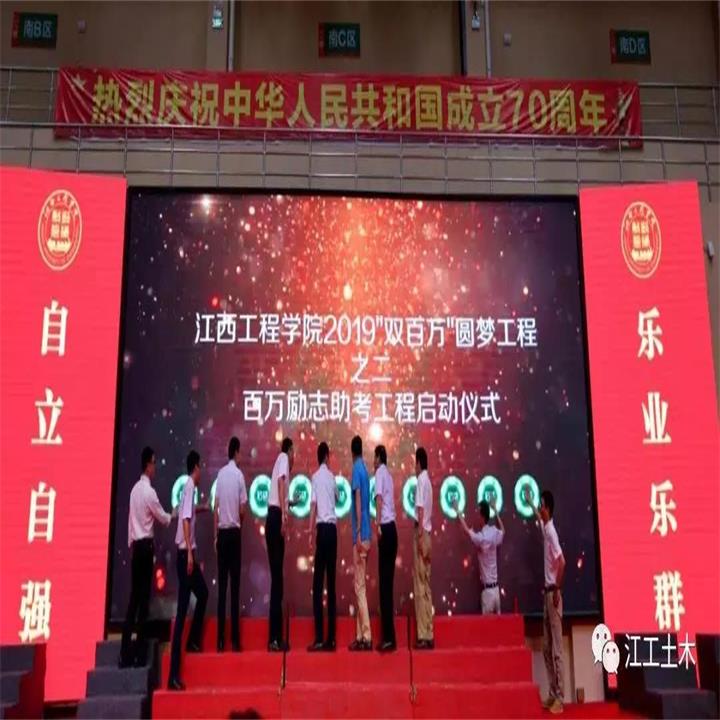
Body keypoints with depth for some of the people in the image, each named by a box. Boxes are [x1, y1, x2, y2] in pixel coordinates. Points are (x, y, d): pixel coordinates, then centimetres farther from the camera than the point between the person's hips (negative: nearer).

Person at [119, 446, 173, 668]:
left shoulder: (135, 489, 10)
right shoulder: (149, 491, -13)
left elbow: (131, 518, 14)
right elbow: (163, 518, -2)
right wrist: (173, 516, 18)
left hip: (136, 544, 7)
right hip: (145, 546, -7)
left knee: (134, 597, 8)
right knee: (144, 598, -3)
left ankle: (126, 653, 9)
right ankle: (140, 654, 0)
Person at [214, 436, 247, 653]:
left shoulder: (220, 474, 3)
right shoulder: (239, 475, -5)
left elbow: (216, 507, 4)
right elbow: (242, 509, -5)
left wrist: (215, 535, 11)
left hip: (222, 532, 3)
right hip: (234, 532, -3)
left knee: (222, 585, 5)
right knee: (234, 586, -1)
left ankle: (221, 640, 5)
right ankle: (234, 639, 0)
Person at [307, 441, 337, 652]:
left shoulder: (316, 476, -1)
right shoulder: (331, 477, 12)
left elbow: (313, 505, -9)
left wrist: (310, 532, -8)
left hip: (323, 528, -4)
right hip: (333, 528, 4)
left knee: (318, 583, -5)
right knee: (331, 583, 7)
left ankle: (319, 638, -10)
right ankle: (330, 638, 8)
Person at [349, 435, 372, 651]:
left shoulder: (356, 469, -10)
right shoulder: (365, 469, 15)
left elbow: (358, 501, -18)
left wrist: (358, 535, -20)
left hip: (360, 535, -8)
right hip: (366, 535, 8)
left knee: (360, 587, -7)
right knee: (360, 586, 10)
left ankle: (366, 637, -6)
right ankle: (361, 635, 13)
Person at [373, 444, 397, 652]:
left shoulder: (380, 473, -4)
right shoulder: (388, 475, 21)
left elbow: (379, 499, -17)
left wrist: (378, 525, -26)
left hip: (385, 528, -8)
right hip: (392, 528, 8)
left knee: (384, 582, -7)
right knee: (387, 583, 10)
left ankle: (389, 638, -7)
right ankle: (388, 637, 12)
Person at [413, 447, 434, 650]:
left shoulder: (421, 480, -10)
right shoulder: (427, 480, 17)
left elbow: (421, 509, -18)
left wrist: (419, 535, -20)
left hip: (421, 533, -9)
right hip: (426, 533, 9)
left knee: (420, 586, -7)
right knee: (425, 586, 9)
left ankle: (424, 635, -6)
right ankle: (428, 635, 11)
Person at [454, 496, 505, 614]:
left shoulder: (481, 538, -17)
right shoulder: (495, 533, 3)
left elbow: (467, 530, -6)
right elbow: (503, 531, 26)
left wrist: (458, 512, 5)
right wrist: (496, 511, 31)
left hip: (487, 590, -6)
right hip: (496, 588, 7)